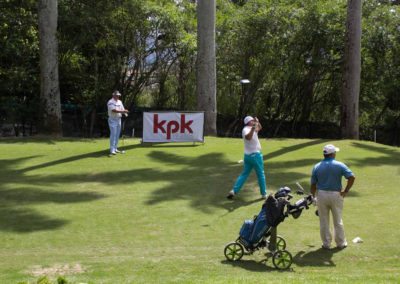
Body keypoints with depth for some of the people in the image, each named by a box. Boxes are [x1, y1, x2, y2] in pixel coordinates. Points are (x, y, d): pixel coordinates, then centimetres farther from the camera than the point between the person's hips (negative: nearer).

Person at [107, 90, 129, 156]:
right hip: (112, 120, -8)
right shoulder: (110, 102, -13)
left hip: (118, 119, 8)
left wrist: (125, 112, -13)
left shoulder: (119, 102, 13)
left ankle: (115, 148, 17)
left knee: (117, 135, 9)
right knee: (113, 135, -11)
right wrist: (122, 111, -29)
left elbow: (122, 109, 10)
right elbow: (114, 110, -24)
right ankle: (112, 150, -12)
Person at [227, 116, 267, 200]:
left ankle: (234, 191, -4)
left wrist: (257, 122, 7)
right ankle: (264, 194, 12)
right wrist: (253, 128, -54)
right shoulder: (246, 130, -17)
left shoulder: (251, 129, 12)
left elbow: (260, 128, 26)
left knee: (244, 174, 8)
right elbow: (248, 137, -40)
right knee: (261, 175, 5)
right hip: (255, 155, -9)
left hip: (247, 155, 9)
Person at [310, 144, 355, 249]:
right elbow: (352, 177, -15)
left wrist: (313, 197, 13)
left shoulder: (317, 167, 0)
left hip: (321, 194, 1)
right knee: (338, 221, 12)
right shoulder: (339, 165, -6)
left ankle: (326, 243, 14)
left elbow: (313, 185, 2)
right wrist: (346, 190, -6)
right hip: (336, 195, -1)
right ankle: (341, 243, 21)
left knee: (324, 221, 10)